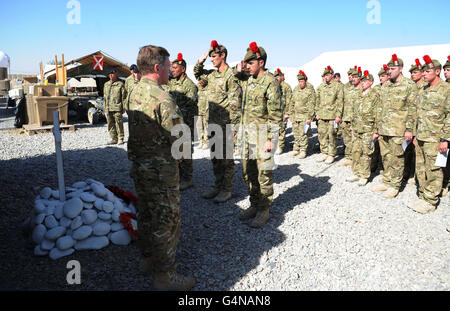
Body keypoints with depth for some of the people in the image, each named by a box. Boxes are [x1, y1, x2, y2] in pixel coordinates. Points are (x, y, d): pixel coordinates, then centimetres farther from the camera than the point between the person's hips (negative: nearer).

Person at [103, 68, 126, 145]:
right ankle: (114, 139, 15)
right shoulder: (106, 85, 17)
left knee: (119, 124, -3)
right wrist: (105, 108, 15)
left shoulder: (120, 84, 1)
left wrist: (123, 108, -6)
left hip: (117, 108, -5)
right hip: (108, 109, 5)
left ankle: (120, 139, 6)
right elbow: (105, 97, 21)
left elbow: (124, 97, -1)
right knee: (110, 125, 7)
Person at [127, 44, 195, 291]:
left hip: (139, 165, 9)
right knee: (166, 220, 4)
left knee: (147, 214, 22)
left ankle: (148, 259, 40)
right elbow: (178, 140, -21)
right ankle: (165, 276, 17)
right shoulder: (162, 99, -22)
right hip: (161, 170, -9)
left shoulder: (135, 92, 6)